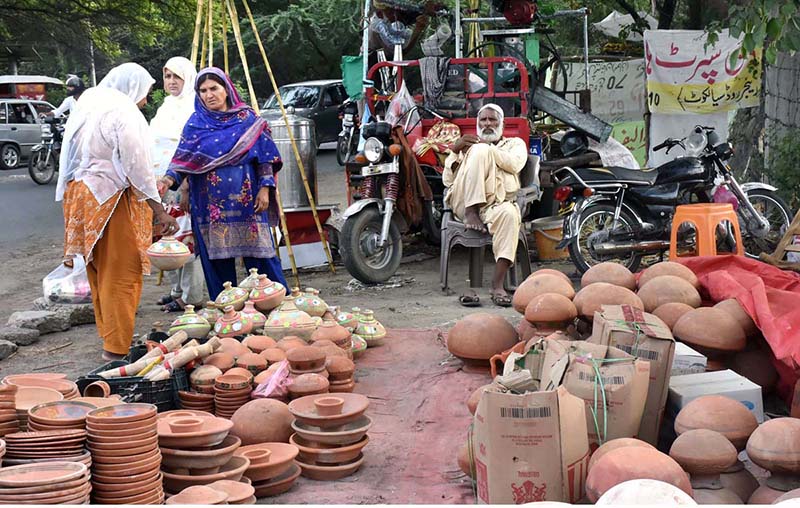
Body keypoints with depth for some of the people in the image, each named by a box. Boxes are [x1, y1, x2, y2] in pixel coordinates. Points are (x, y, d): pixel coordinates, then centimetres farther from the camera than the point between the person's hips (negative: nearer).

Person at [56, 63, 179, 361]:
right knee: (121, 275, -4)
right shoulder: (124, 113, -13)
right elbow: (137, 165, -17)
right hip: (112, 200, -9)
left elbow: (78, 158, 17)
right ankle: (117, 347, -2)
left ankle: (108, 335, 27)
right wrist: (159, 210, -15)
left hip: (80, 195, 9)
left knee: (100, 273, 17)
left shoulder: (87, 107, 15)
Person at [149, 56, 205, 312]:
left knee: (186, 236, -7)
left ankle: (190, 296, -2)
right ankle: (178, 289, 21)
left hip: (185, 182, -9)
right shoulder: (167, 106, 19)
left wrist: (186, 182, -21)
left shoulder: (195, 106, -8)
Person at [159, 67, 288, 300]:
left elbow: (264, 155, 4)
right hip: (210, 205, 2)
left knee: (259, 252, -2)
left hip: (245, 200, -1)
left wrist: (265, 188, -5)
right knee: (217, 257, 2)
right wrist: (169, 180, -15)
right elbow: (183, 158, 2)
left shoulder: (247, 119, 5)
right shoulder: (196, 123, 8)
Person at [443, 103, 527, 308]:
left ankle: (497, 285, -41)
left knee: (509, 213, -40)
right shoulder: (468, 146, 31)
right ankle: (471, 212, -29)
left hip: (497, 204, 0)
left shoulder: (515, 143, 28)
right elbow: (447, 180, 16)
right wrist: (455, 150, 2)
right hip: (465, 202, 0)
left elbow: (515, 164, 1)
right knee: (480, 151, -22)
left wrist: (487, 146, -1)